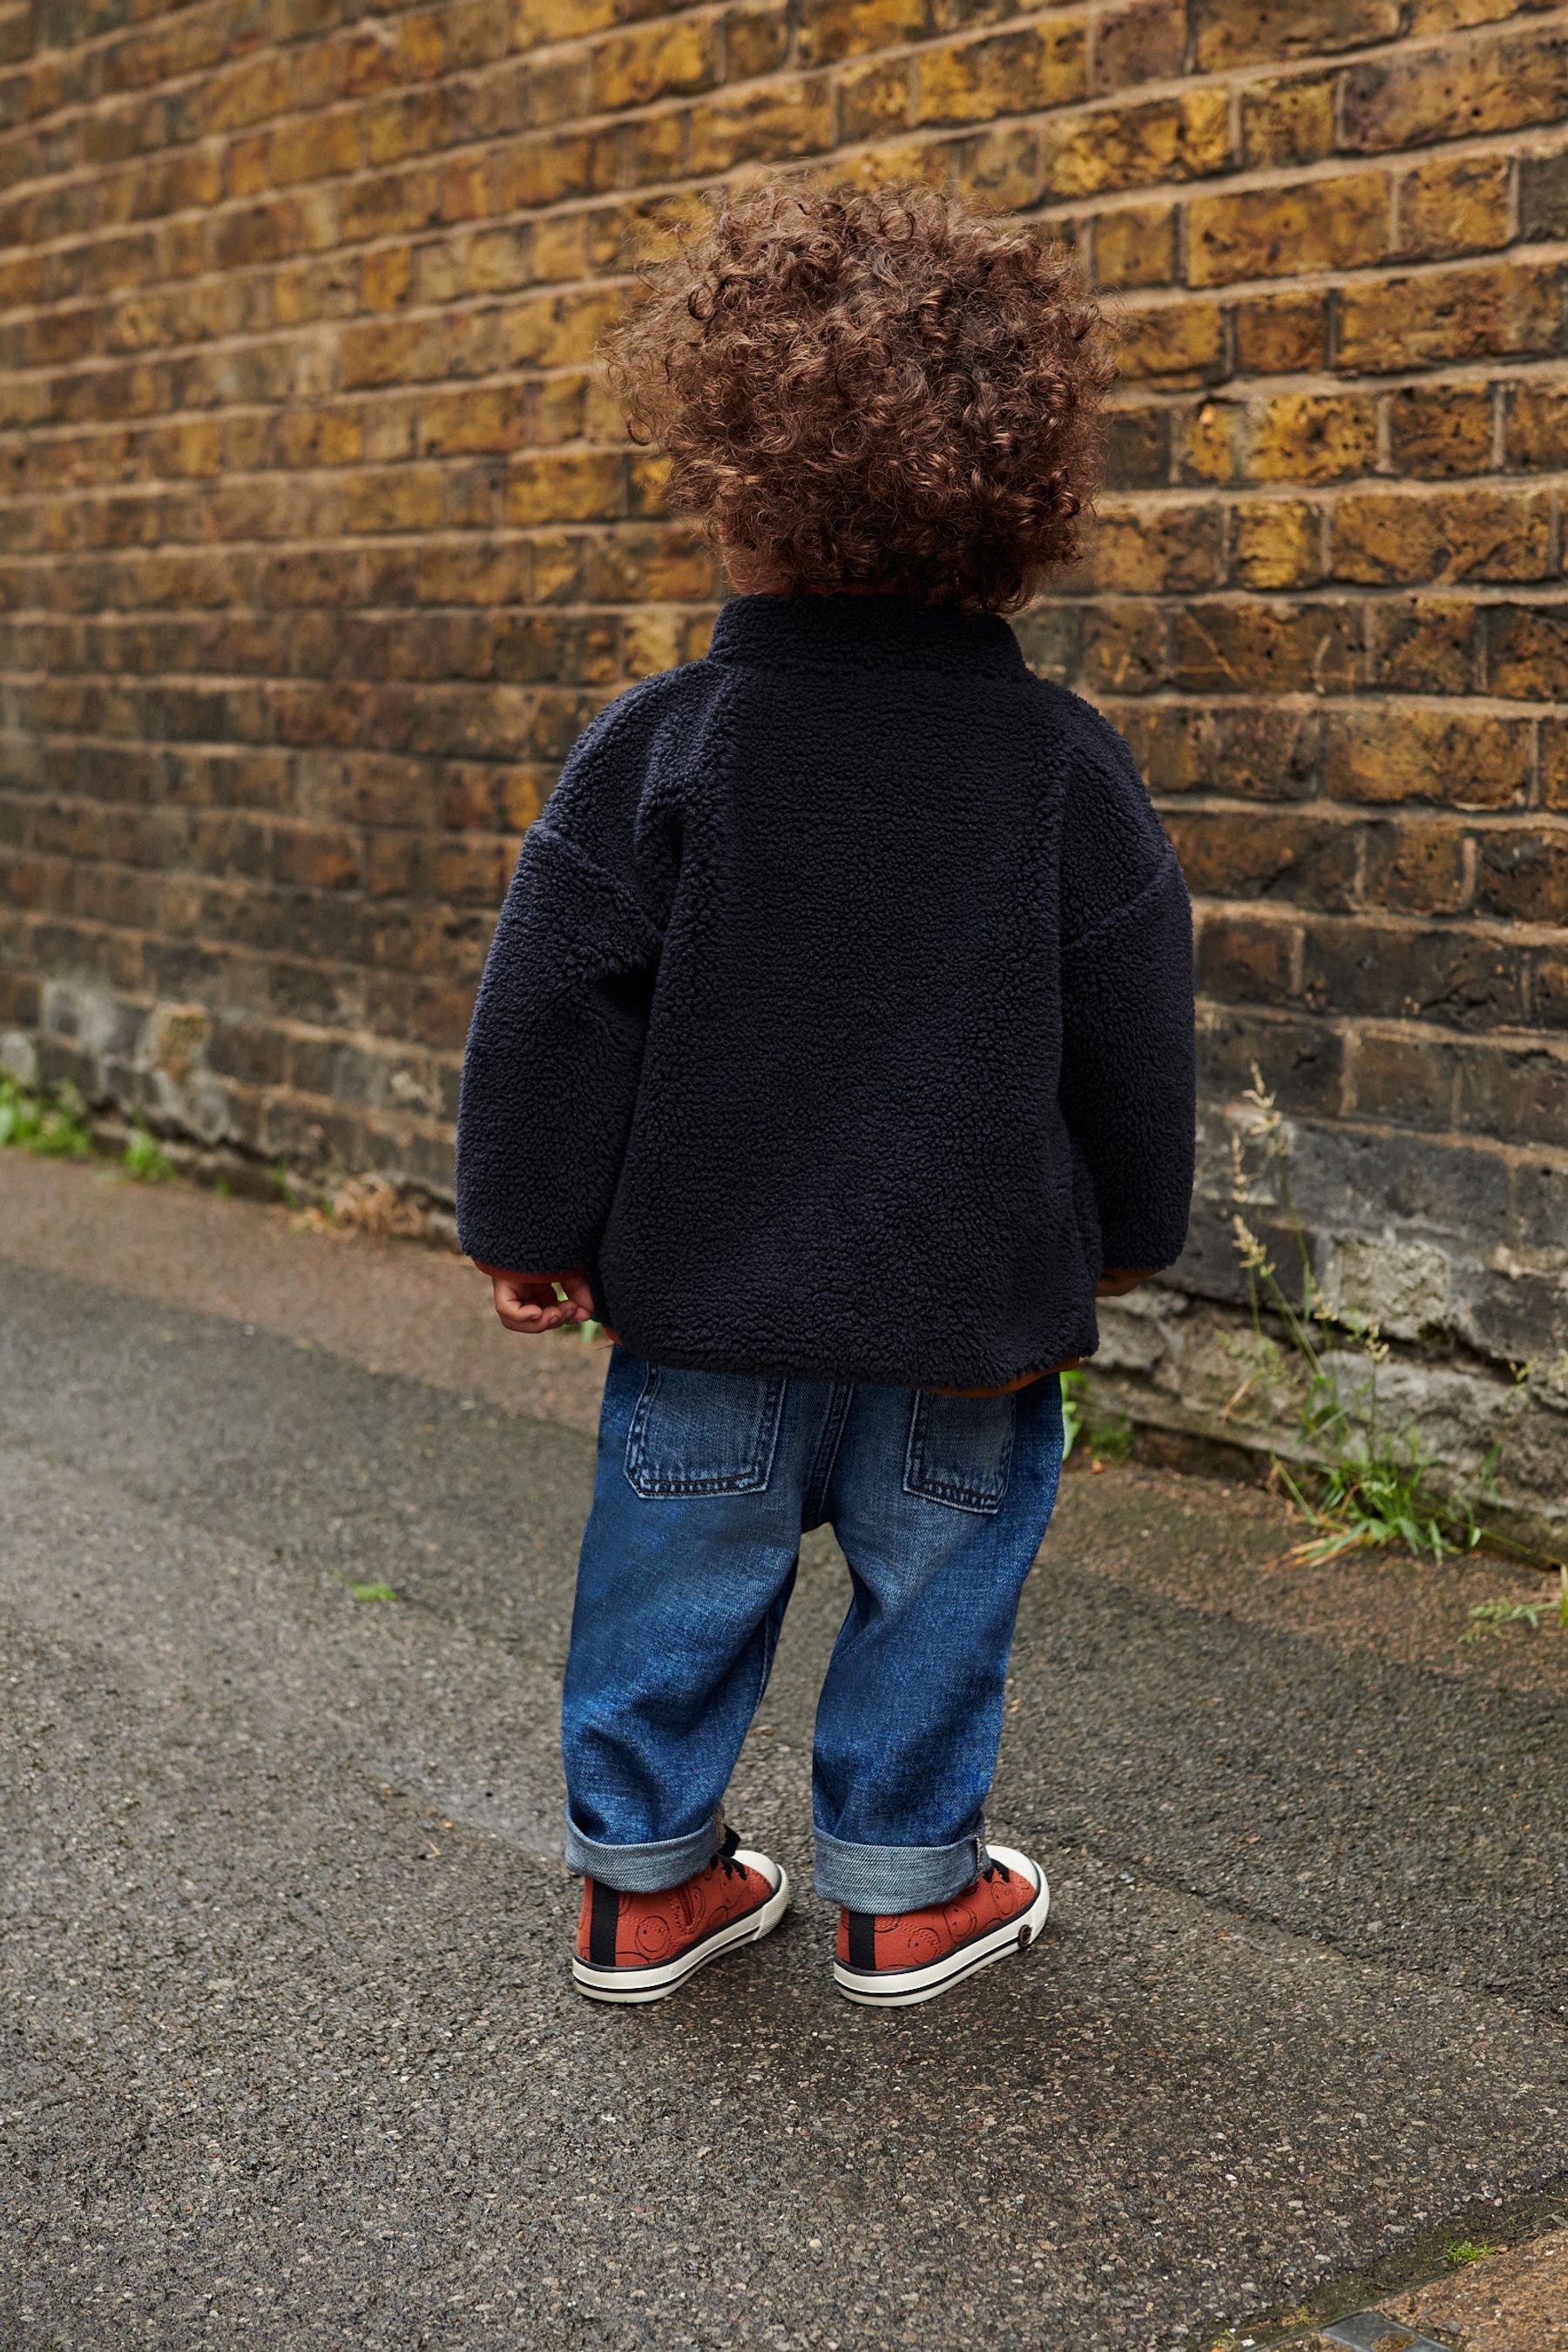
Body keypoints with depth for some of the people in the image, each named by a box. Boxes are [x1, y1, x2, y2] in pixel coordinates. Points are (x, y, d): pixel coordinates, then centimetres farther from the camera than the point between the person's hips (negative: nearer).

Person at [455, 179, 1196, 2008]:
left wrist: (531, 1225, 4)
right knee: (934, 1573, 16)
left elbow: (554, 1010, -8)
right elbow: (1131, 1034, 1)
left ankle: (642, 1875, 29)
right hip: (968, 1296, 0)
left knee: (683, 1572, 15)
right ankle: (902, 1889, 28)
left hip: (704, 1284, 0)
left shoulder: (659, 746, -11)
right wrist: (1122, 1229, 16)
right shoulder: (1062, 763, -6)